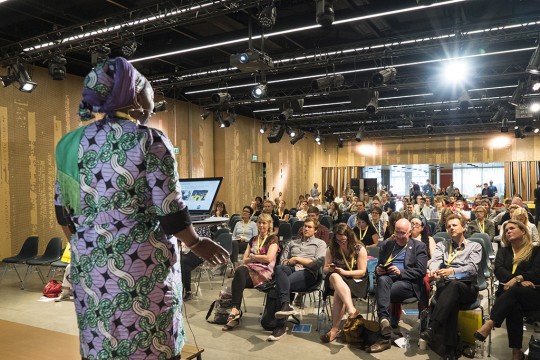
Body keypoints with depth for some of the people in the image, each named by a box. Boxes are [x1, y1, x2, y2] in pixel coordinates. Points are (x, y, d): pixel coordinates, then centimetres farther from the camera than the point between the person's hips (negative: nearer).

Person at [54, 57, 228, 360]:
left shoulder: (72, 142, 4)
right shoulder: (150, 141, -13)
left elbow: (63, 211, 10)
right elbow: (170, 211, -14)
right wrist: (197, 244, 2)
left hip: (90, 264, 6)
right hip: (144, 264, -5)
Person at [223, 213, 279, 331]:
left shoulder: (273, 239, 7)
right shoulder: (253, 240, 24)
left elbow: (269, 258, -8)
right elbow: (245, 260, 15)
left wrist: (253, 256, 3)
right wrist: (259, 258, 0)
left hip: (265, 271, -4)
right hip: (251, 269, 5)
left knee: (240, 272, -33)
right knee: (240, 270, -33)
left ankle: (235, 310, -37)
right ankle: (236, 311, -38)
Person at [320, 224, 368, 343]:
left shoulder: (360, 249, -3)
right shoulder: (331, 249, 6)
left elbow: (362, 272, -5)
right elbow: (325, 269, 11)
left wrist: (344, 272, -20)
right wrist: (329, 269, -14)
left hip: (355, 281, -2)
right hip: (335, 279, 2)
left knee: (338, 293, -35)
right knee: (334, 276, -37)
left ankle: (334, 329, -35)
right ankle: (352, 310, -49)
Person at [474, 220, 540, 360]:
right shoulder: (503, 251, 21)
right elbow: (498, 270, 3)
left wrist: (516, 279, -21)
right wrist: (521, 280, -15)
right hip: (508, 293, 2)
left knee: (513, 291, -37)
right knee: (513, 306, -35)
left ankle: (489, 324, -49)